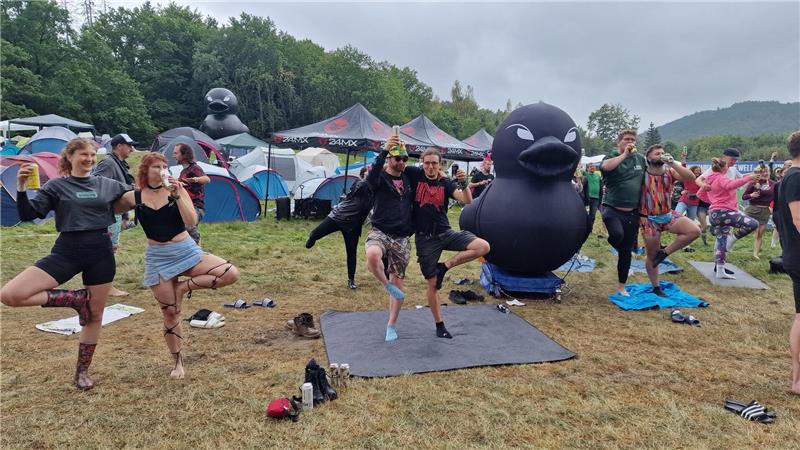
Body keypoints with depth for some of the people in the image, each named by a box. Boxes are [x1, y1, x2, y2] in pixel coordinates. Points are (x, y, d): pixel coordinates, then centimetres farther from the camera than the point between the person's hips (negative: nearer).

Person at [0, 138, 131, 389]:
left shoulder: (108, 185, 9)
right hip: (67, 252, -1)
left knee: (95, 315, 8)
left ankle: (82, 371, 27)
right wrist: (21, 187, -20)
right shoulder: (56, 186, 3)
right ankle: (75, 299, 0)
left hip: (101, 253, 1)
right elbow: (28, 215, -6)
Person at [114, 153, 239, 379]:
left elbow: (192, 222, -16)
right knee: (170, 312, 4)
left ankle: (184, 287, -3)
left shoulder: (177, 189, -4)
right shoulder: (133, 197, 0)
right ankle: (178, 362, 23)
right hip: (158, 258, 0)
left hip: (186, 251, 0)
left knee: (231, 273, -20)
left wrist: (177, 194, -22)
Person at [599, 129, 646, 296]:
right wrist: (625, 154, -19)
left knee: (626, 252, 10)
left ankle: (621, 286, 26)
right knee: (617, 234, -34)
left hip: (632, 213, 4)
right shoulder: (611, 157, -2)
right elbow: (605, 166, -27)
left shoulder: (640, 159, 10)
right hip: (612, 209, -4)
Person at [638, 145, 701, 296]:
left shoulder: (670, 172, 0)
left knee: (694, 231, -21)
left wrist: (672, 163, -22)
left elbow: (691, 177, -15)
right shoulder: (642, 174, -8)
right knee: (652, 256, 6)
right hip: (649, 219, -3)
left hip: (669, 215, 3)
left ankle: (665, 252, -1)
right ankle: (656, 288, 25)